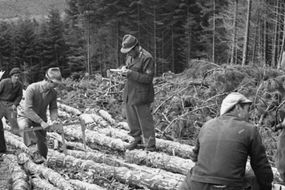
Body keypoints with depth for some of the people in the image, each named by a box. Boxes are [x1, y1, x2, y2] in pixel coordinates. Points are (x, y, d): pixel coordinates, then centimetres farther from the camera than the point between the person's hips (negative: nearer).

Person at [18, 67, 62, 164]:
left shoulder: (53, 93, -10)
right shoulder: (32, 89, -27)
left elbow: (53, 108, 2)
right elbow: (27, 109, -31)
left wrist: (54, 120, -19)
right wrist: (41, 122, -35)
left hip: (41, 119, 5)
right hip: (26, 116, -5)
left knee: (43, 144, 3)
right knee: (24, 126, -39)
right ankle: (35, 152, -37)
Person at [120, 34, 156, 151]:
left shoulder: (146, 58, -17)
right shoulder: (130, 56, 9)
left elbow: (148, 78, -20)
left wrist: (130, 73, -24)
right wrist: (124, 70, -2)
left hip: (141, 95, -8)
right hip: (129, 93, 8)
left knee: (145, 122, 1)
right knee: (132, 120, 17)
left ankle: (150, 146, 13)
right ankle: (138, 140, 35)